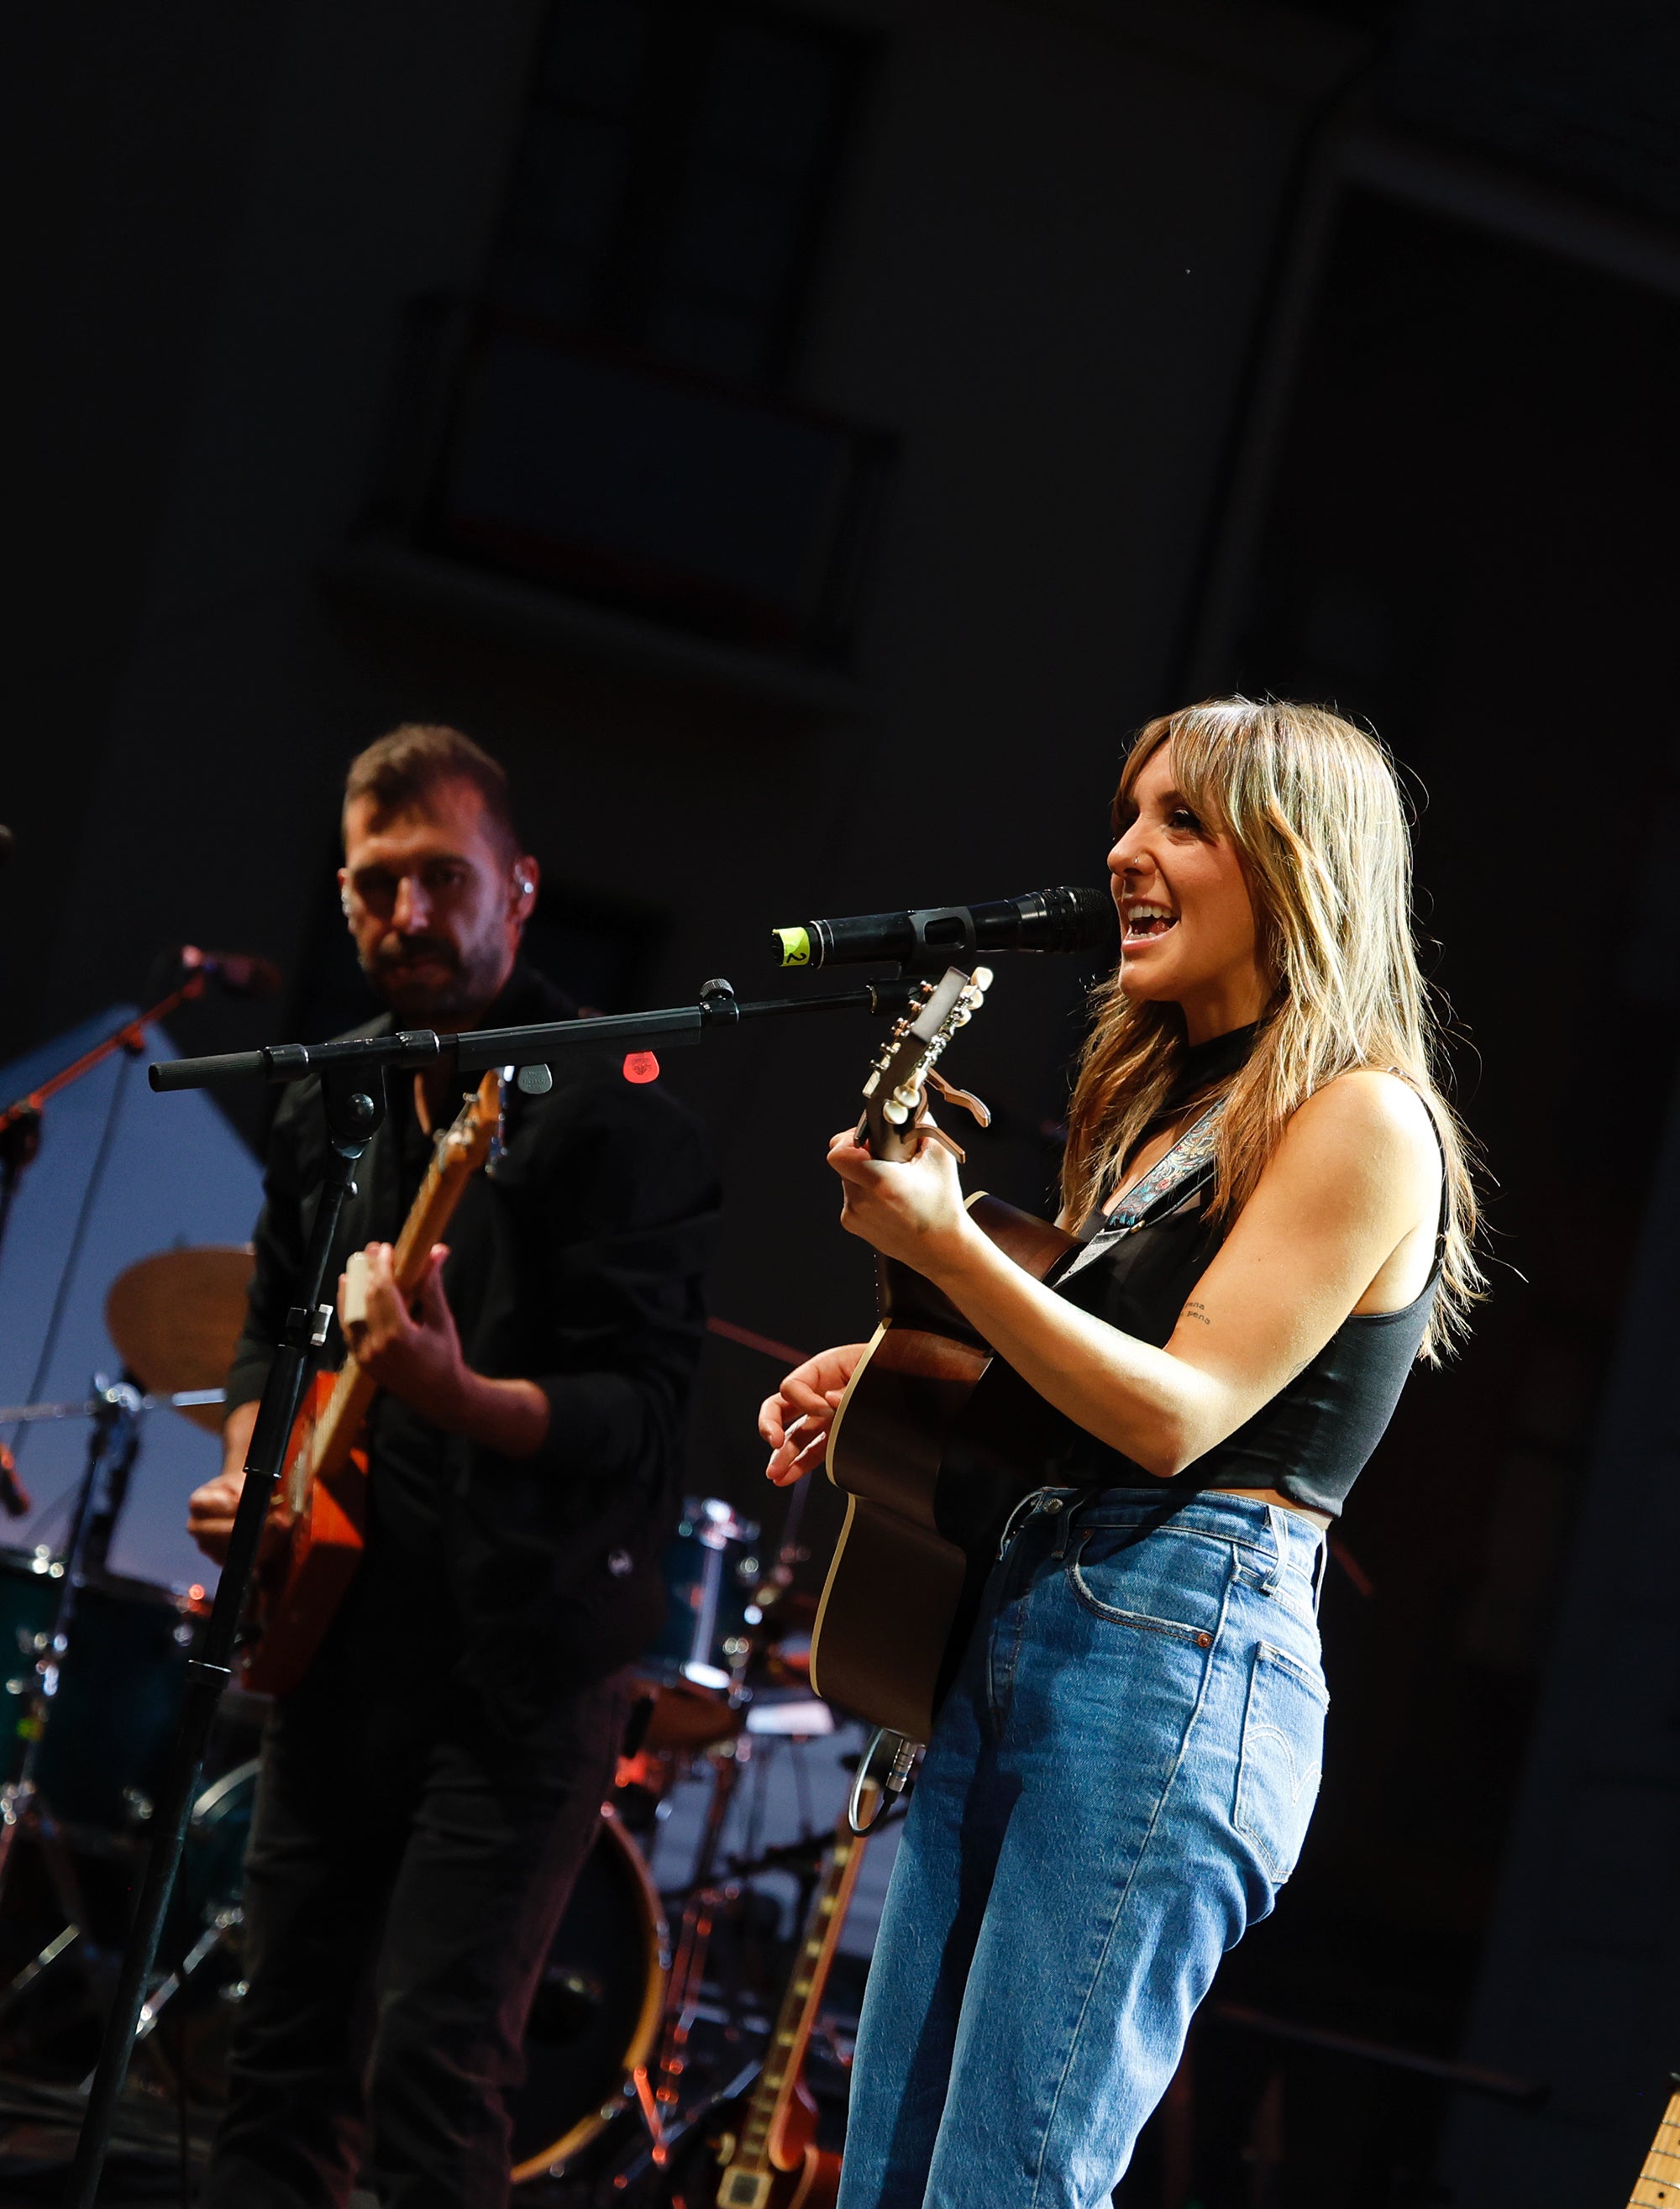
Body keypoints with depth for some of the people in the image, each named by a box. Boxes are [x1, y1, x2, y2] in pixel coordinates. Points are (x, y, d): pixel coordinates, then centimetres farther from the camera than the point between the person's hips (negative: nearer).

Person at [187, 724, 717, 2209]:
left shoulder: (612, 1111, -10)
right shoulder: (332, 1101, 12)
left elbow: (641, 1411, -18)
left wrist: (460, 1397, -35)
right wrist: (252, 1475, 8)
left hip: (522, 1660, -7)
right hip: (342, 1637, 7)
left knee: (435, 2062, -13)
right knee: (288, 2048, 10)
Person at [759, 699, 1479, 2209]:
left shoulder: (1361, 1119, -6)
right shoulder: (1168, 1106, 21)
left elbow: (1177, 1414, -14)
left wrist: (946, 1249, -19)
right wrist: (889, 1377, 13)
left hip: (1177, 1649, -9)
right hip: (1016, 1632, 9)